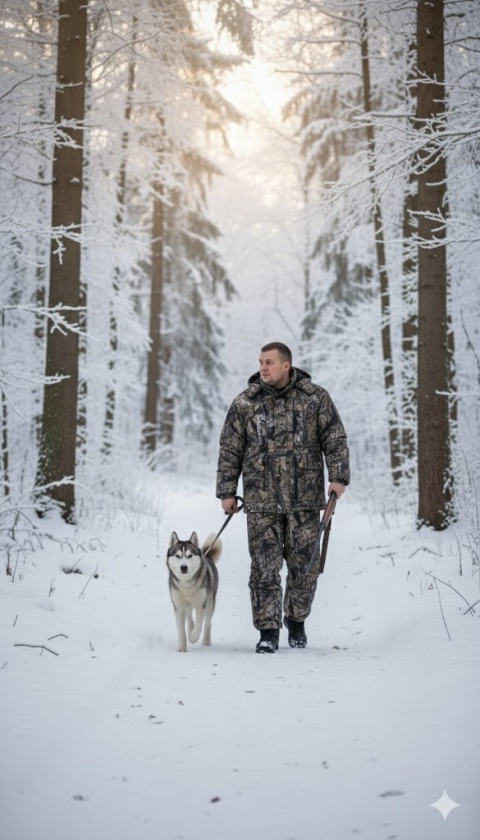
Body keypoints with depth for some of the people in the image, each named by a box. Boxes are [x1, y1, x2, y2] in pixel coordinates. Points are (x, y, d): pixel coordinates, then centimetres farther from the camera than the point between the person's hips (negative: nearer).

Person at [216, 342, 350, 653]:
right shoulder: (245, 403, 3)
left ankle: (296, 620, 28)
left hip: (305, 499, 0)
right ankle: (268, 631, 3)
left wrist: (338, 476, -7)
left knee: (303, 565, 7)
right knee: (265, 568, -4)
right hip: (261, 500, 0)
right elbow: (230, 450, 8)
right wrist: (227, 491, 6)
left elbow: (335, 439, 4)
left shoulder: (315, 397, 2)